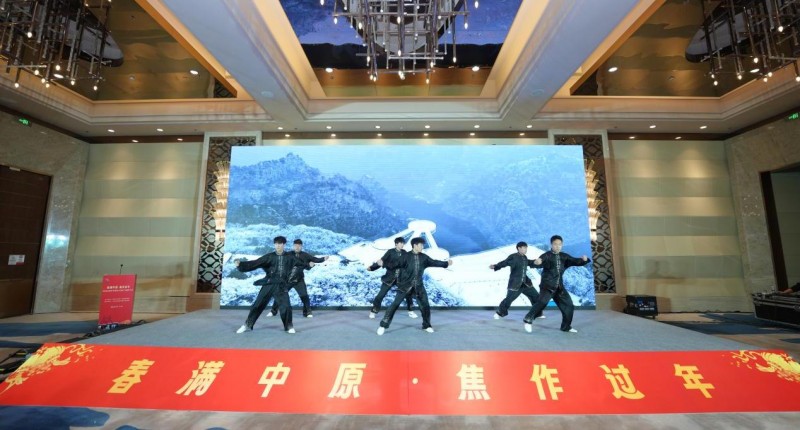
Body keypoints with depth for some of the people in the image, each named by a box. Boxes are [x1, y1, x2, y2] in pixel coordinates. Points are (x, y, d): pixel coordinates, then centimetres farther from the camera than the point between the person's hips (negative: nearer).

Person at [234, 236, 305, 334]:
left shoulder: (289, 257, 4)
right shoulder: (269, 257, 0)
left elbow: (300, 263, 16)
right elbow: (254, 263, -6)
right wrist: (240, 264, -17)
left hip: (282, 286, 0)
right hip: (268, 284, 1)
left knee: (286, 307, -5)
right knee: (258, 305, 5)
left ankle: (289, 327, 15)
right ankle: (247, 325, 23)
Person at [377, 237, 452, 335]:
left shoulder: (424, 257, 4)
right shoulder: (406, 256, -9)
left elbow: (434, 262, 11)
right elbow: (396, 264, -14)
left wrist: (446, 263, 8)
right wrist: (383, 264, -27)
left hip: (418, 286, 4)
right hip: (405, 285, -4)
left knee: (425, 305, 8)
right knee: (395, 304, -5)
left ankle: (426, 325, 30)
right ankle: (383, 325, 4)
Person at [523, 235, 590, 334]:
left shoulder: (564, 256, 9)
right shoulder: (547, 255, -10)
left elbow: (575, 261, 9)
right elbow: (539, 262, -26)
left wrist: (583, 260, -13)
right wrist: (536, 262, -50)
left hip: (559, 287, 7)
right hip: (547, 286, -7)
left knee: (568, 305, 11)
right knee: (542, 302, -24)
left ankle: (566, 326, 29)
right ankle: (528, 319, -11)